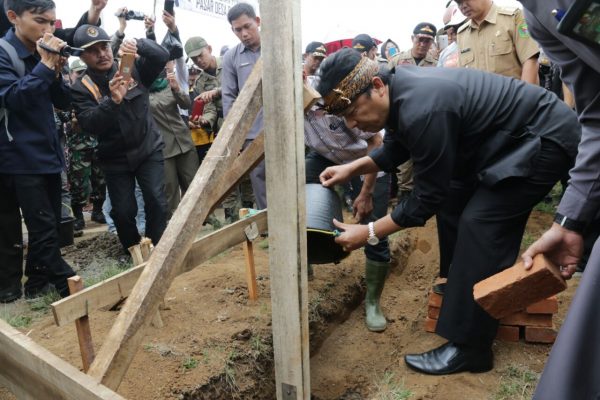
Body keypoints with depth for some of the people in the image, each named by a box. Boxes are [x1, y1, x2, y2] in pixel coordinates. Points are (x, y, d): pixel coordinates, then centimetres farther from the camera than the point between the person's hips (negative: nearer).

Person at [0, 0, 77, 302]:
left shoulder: (43, 54, 11)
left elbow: (64, 103, 8)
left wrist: (56, 70, -8)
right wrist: (45, 65, -23)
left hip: (48, 153, 7)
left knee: (47, 225, 12)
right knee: (44, 227, -7)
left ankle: (37, 283, 25)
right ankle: (70, 287, 1)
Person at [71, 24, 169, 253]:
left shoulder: (134, 69, -2)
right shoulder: (81, 89, -7)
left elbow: (162, 56, -15)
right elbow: (91, 125, -21)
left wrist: (139, 44, -34)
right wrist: (113, 101, -37)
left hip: (149, 150, 0)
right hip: (115, 159, 0)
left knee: (157, 202, -9)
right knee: (123, 211, 2)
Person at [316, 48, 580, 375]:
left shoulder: (423, 111, -34)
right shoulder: (399, 87, -6)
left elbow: (428, 197, -24)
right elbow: (396, 149, 11)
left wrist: (368, 234, -19)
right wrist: (352, 168, -2)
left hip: (546, 137, -10)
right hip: (510, 135, 10)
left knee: (480, 225, -16)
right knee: (454, 202, 13)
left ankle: (469, 347, -5)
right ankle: (463, 288, 30)